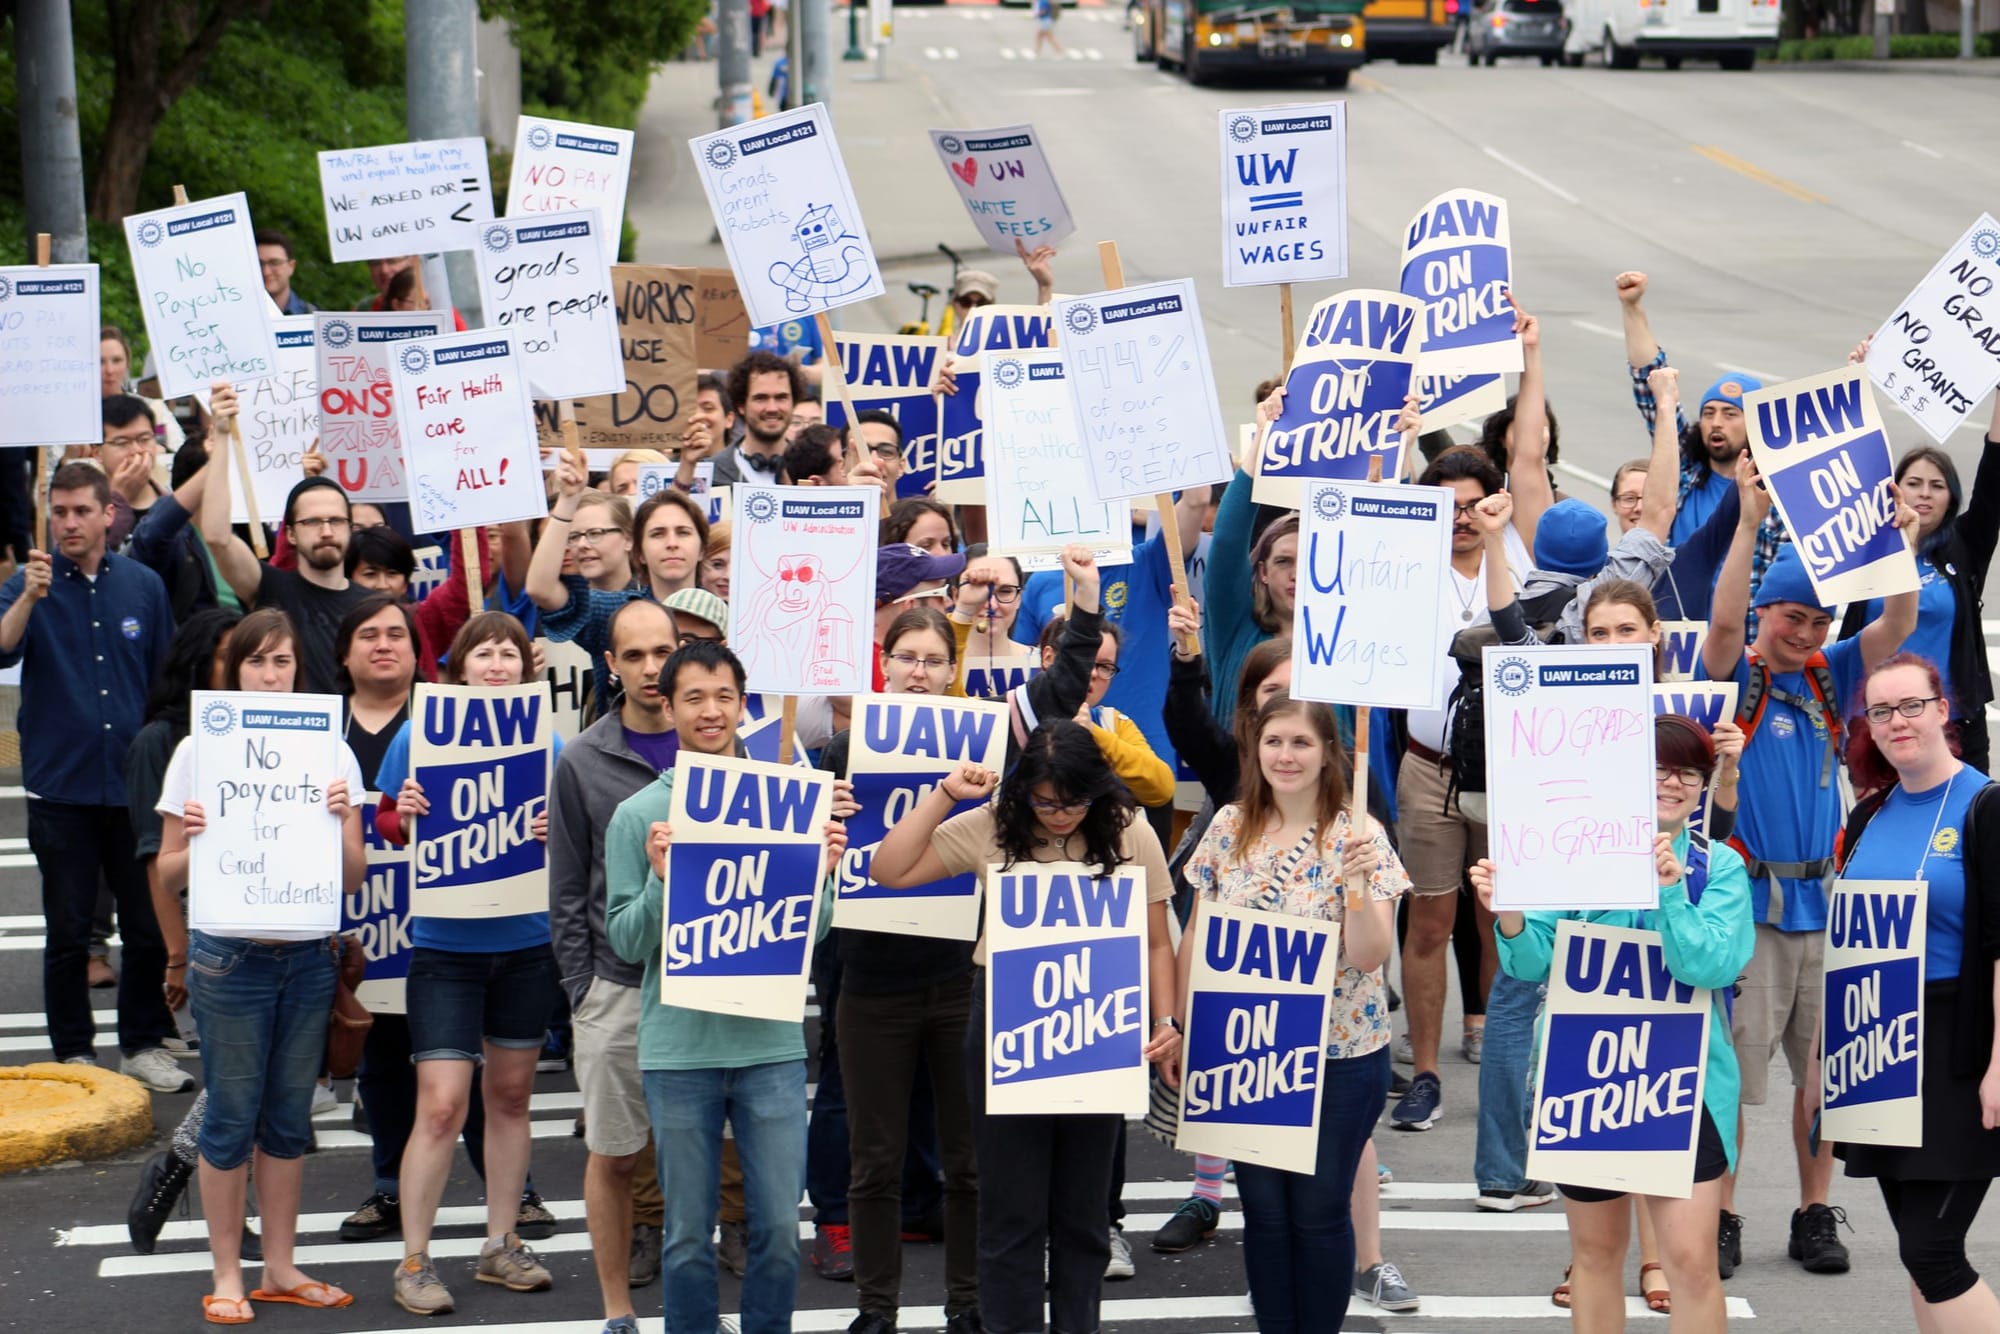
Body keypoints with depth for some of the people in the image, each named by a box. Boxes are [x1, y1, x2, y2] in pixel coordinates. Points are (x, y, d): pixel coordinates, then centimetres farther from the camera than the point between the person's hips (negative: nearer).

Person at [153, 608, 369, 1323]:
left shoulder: (330, 752, 4)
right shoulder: (199, 752, -2)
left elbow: (353, 878, 2)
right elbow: (166, 877, 0)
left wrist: (342, 822, -16)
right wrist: (194, 841, -20)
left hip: (309, 954, 3)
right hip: (229, 957, -3)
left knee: (290, 1116, 10)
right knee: (231, 1116, 1)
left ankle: (280, 1267, 20)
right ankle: (227, 1276, 10)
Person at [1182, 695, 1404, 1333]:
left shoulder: (1359, 838, -9)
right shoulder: (1228, 828, 2)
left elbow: (1370, 955, -14)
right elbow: (1196, 937, 9)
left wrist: (1356, 881, -29)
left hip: (1339, 1056, -3)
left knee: (1319, 1211, 5)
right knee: (1263, 1209, 9)